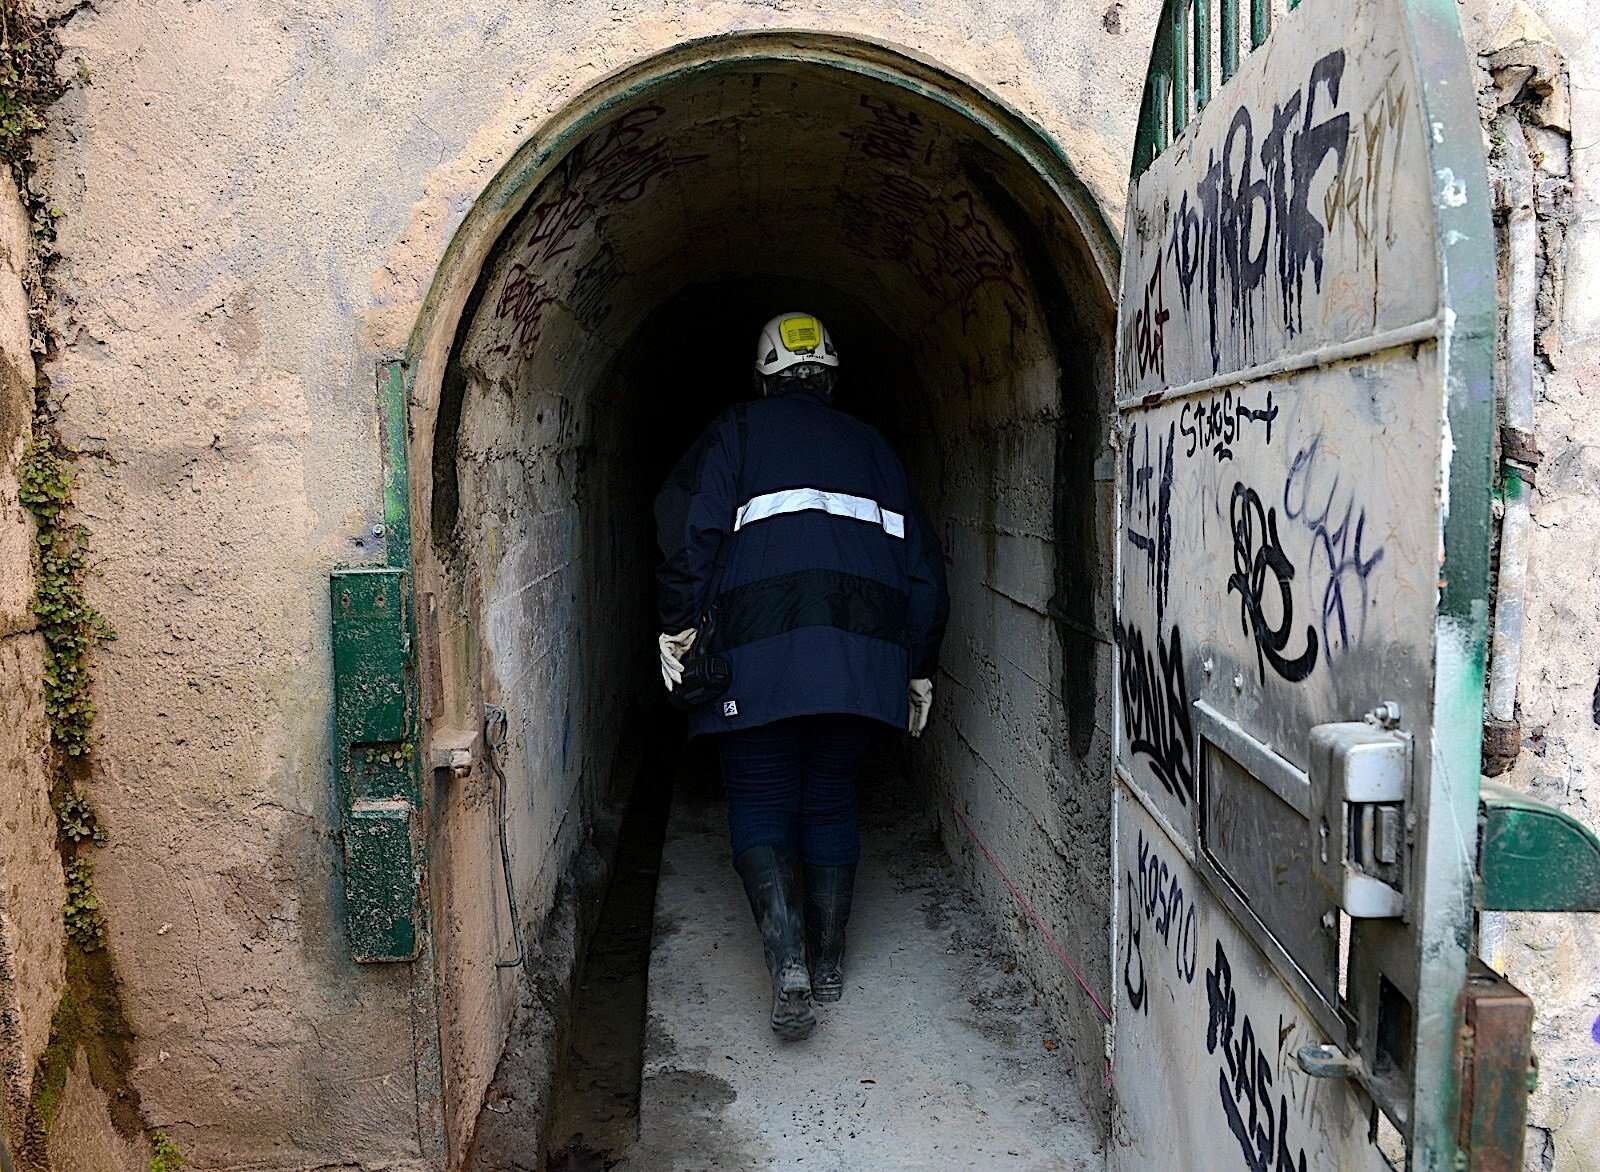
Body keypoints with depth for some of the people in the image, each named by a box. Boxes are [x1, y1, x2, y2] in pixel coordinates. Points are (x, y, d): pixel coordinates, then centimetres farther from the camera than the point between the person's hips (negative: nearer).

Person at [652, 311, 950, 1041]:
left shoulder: (737, 433, 11)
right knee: (832, 801, 15)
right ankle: (828, 964, 22)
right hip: (863, 652, 4)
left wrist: (678, 627, -3)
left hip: (760, 653, -3)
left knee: (760, 804, 5)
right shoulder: (871, 446, 22)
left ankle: (788, 961, -11)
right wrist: (919, 669, 24)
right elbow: (922, 564, 20)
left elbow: (689, 526, -7)